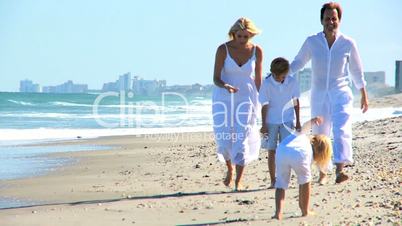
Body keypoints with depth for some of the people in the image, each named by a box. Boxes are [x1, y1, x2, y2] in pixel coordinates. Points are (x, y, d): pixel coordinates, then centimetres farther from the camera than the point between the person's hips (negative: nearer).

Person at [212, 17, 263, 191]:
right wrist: (225, 86, -33)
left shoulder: (257, 51, -7)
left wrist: (260, 100, 12)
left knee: (242, 138, -7)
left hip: (246, 98, 0)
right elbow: (216, 78, -12)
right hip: (223, 98, 0)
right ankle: (229, 169, 27)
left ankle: (238, 181, 0)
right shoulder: (223, 49, -13)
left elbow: (258, 78, 6)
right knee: (224, 137, -3)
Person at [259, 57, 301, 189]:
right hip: (271, 122, -1)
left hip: (287, 121, 1)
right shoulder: (267, 84, -11)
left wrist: (298, 121, 6)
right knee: (272, 151, 2)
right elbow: (264, 105, -8)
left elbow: (296, 102, 3)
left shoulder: (292, 82, -6)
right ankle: (273, 181, 8)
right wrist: (264, 125, -8)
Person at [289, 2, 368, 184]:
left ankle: (340, 170, -30)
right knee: (319, 134, 8)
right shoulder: (312, 42, -1)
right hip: (319, 95, 2)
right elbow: (298, 63, 11)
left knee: (341, 130, -20)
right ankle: (322, 173, 22)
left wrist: (364, 95, 15)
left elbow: (357, 71, 9)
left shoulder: (348, 44, -2)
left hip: (341, 94, -2)